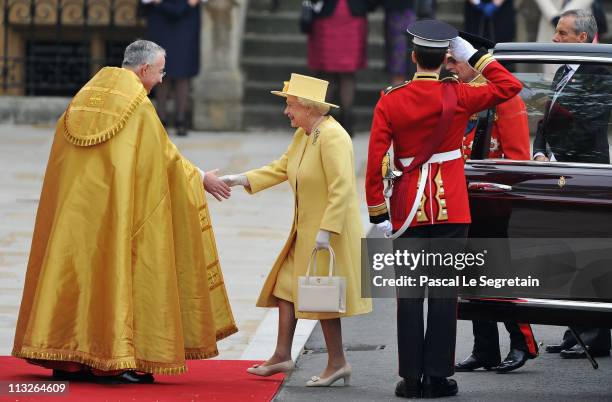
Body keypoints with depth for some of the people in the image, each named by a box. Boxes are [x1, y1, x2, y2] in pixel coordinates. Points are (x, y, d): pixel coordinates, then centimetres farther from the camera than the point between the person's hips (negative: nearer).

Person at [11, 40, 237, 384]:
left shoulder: (87, 95, 12)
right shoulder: (138, 105, -8)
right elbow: (165, 155, -3)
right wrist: (200, 179, 11)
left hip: (73, 206, 7)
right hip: (115, 208, -7)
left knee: (74, 269, 8)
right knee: (116, 272, -3)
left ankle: (65, 357, 8)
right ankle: (114, 359, -5)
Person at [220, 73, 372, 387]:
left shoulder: (332, 136, -21)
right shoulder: (302, 135, 9)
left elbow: (341, 188, -26)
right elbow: (280, 169, 16)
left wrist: (326, 231, -28)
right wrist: (239, 180, 9)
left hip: (330, 231, -10)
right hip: (305, 229, 10)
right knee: (287, 285, 12)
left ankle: (337, 363, 8)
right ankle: (282, 356, 19)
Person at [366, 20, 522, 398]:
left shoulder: (390, 101, -3)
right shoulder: (457, 97, -6)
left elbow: (375, 161, -6)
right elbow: (510, 86, 5)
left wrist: (377, 213, 0)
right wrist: (475, 55, 6)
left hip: (408, 207, 1)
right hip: (451, 207, -1)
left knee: (410, 292, 5)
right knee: (444, 288, 2)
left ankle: (412, 377, 4)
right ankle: (438, 377, 2)